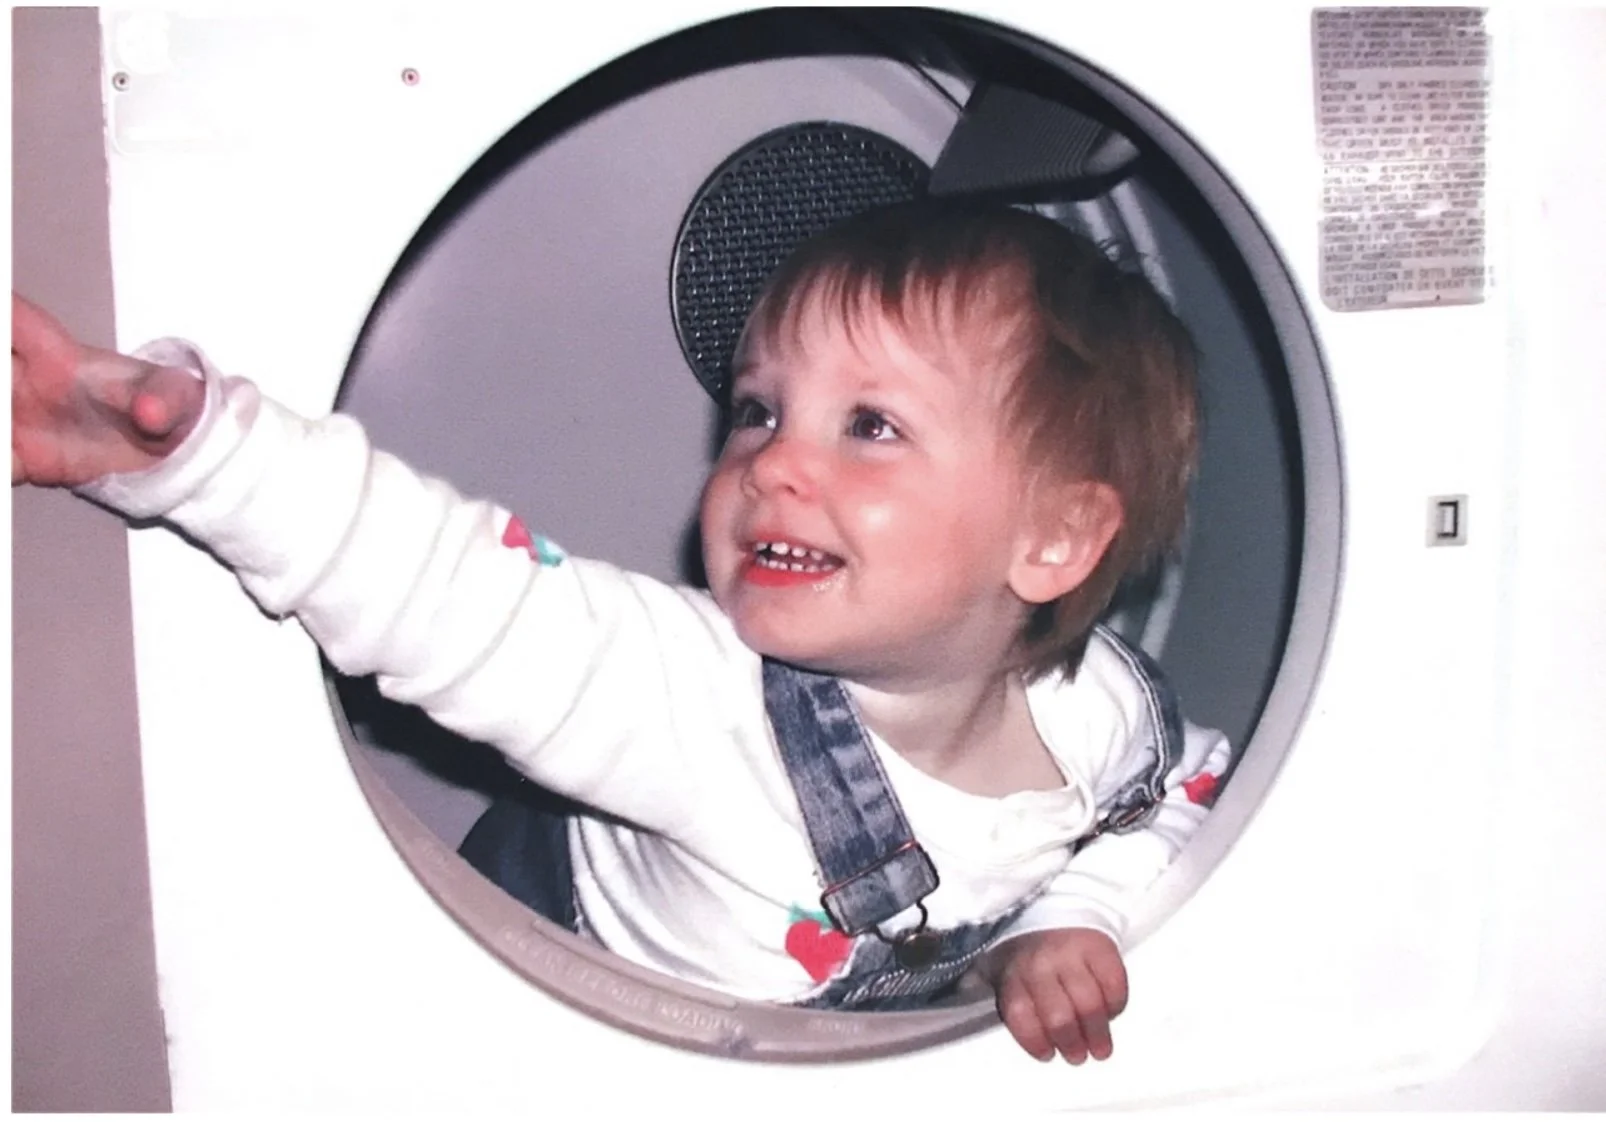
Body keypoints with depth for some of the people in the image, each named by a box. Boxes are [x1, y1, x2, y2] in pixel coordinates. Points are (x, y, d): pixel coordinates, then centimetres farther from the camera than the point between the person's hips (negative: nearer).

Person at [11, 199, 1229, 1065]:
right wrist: (196, 444, -58)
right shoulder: (701, 698, -37)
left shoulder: (1107, 712, -23)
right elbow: (451, 589, -47)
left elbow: (1185, 796, 0)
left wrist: (1068, 923, -17)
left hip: (889, 1046, 3)